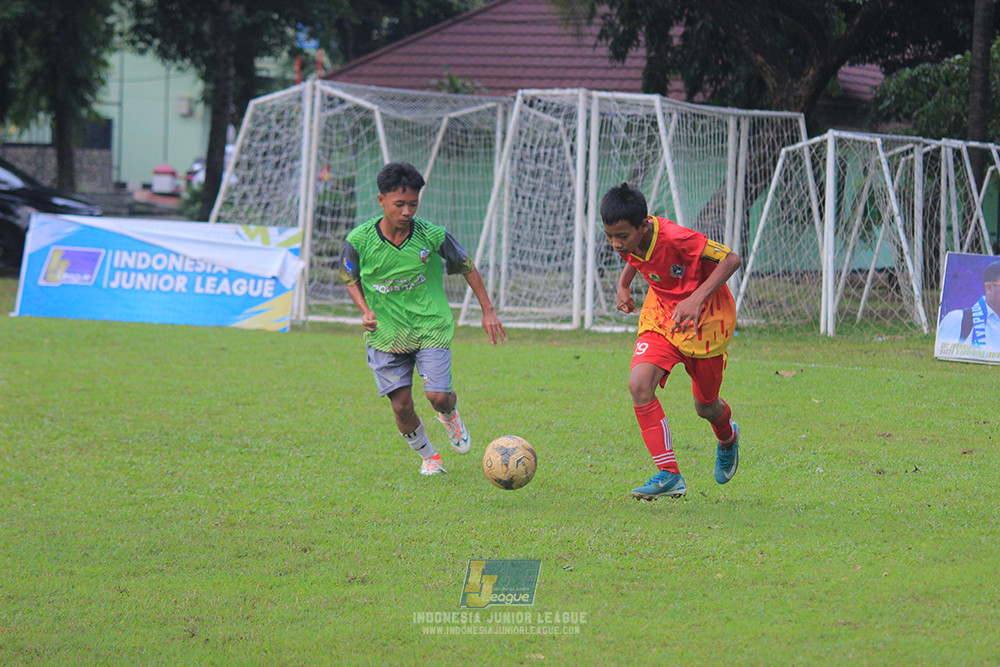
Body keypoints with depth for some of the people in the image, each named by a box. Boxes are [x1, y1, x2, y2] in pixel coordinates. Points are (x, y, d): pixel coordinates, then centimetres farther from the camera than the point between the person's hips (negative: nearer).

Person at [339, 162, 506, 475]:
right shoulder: (359, 241, -15)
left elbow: (467, 267, 3)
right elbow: (350, 279, 5)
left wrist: (488, 311, 5)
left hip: (431, 328, -1)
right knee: (401, 406, -4)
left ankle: (451, 415, 24)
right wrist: (366, 311, -11)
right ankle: (427, 455, 25)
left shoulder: (432, 236, -15)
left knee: (438, 396, -14)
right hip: (386, 332, 1)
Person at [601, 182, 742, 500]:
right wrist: (624, 285, 0)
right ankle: (668, 474, -16)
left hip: (705, 318, -5)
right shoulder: (630, 240, -14)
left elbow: (730, 259, -25)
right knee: (639, 384, -21)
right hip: (661, 315, 5)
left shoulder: (676, 238, -33)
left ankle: (728, 439, 50)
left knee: (705, 406, 11)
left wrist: (696, 299, -35)